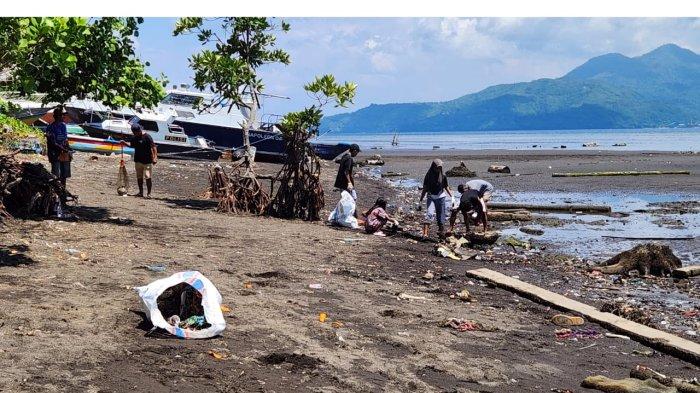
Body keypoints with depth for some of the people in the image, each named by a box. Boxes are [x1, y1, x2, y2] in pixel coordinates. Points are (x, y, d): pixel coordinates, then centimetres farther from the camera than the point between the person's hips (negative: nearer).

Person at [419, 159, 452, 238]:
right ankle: (425, 232, -22)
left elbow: (446, 188, 9)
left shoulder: (443, 177, 1)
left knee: (441, 215, 6)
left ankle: (441, 231, 20)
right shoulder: (428, 176, 0)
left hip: (440, 197, 1)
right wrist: (421, 200, 5)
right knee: (429, 214, -16)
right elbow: (425, 189, 5)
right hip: (431, 197, -1)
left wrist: (452, 197, 2)